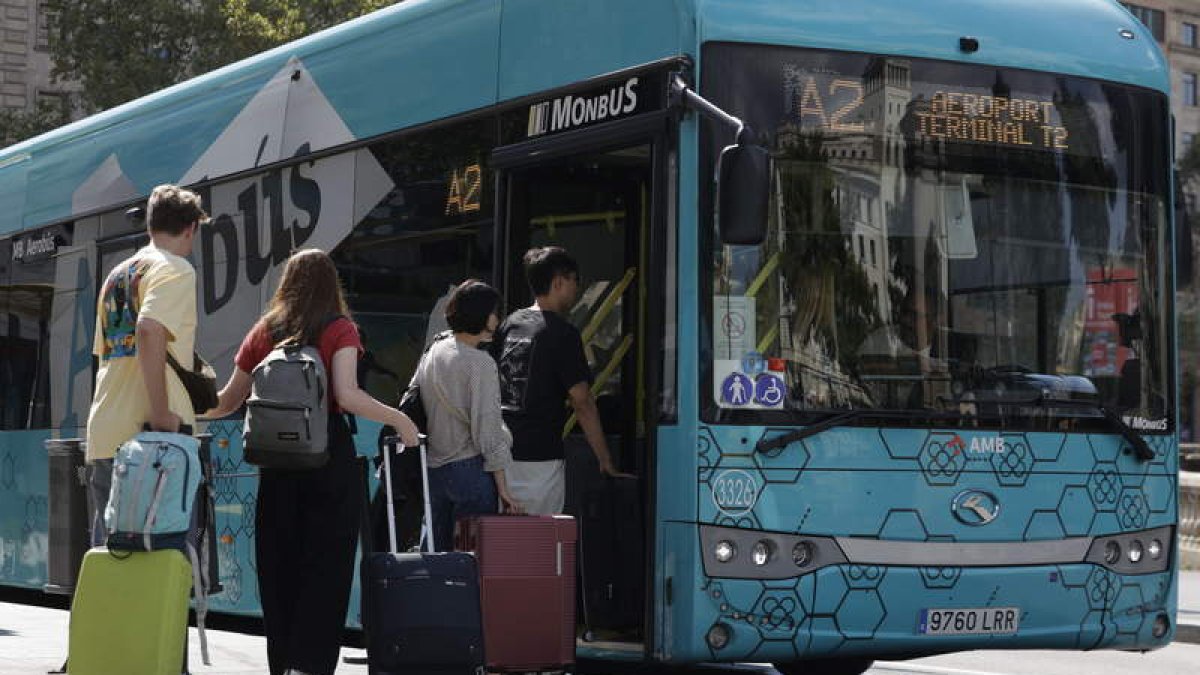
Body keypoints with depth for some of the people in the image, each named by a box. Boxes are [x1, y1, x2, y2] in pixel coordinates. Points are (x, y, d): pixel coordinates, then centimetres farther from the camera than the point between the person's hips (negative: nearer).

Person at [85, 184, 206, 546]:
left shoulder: (117, 274, 22)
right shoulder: (175, 269, -3)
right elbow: (149, 330, -20)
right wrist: (162, 415, -20)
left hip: (104, 434, 8)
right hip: (145, 433, -8)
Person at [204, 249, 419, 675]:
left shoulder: (263, 331, 8)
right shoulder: (340, 329, -2)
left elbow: (227, 402, 11)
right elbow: (346, 394, -17)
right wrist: (399, 420, -5)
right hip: (329, 456, -4)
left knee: (278, 568, 11)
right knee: (325, 568, -2)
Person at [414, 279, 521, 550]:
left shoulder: (432, 353, 9)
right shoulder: (480, 363, -12)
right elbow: (487, 427, -14)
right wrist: (502, 487, -10)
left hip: (433, 470, 7)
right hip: (470, 468, -7)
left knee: (438, 551, 11)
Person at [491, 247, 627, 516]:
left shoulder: (509, 324, 11)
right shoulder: (563, 334, -9)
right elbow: (582, 402, -12)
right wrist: (606, 461, -7)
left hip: (500, 453, 7)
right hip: (539, 457, -7)